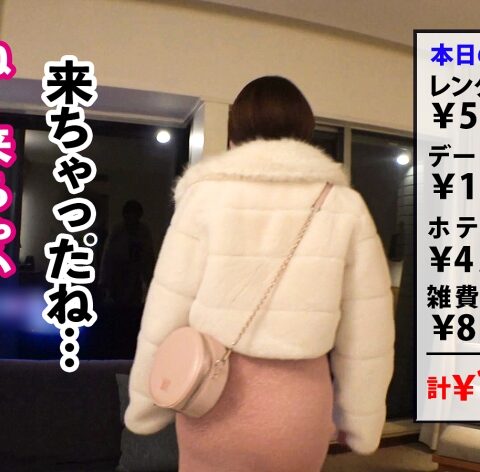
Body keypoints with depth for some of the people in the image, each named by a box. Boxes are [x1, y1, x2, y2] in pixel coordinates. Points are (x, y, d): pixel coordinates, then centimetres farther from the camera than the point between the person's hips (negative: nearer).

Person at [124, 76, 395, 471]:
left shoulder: (207, 195, -8)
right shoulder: (345, 206, -4)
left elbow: (167, 313, -7)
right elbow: (366, 331, -1)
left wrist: (147, 403, 7)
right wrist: (359, 420, 12)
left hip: (213, 395, 0)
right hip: (300, 400, 1)